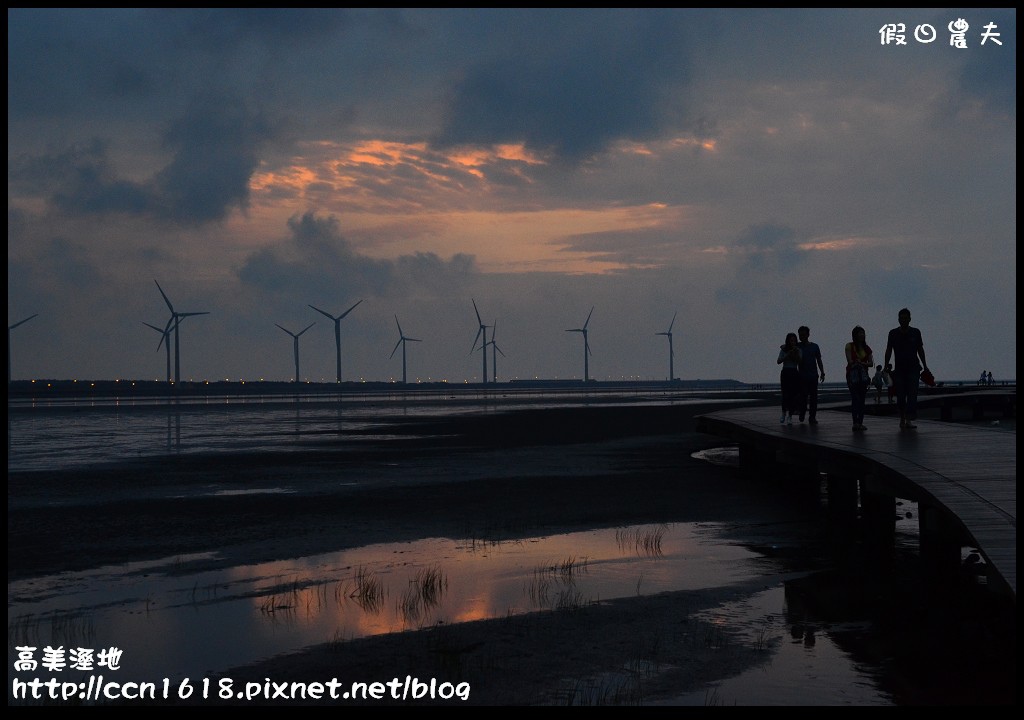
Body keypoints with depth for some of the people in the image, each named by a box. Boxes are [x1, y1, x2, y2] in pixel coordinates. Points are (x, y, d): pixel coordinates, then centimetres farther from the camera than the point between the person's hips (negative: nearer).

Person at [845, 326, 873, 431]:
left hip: (863, 375, 5)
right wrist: (862, 363, -8)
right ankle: (855, 422, -21)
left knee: (862, 400, 2)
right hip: (852, 374, -5)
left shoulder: (866, 348, 12)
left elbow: (871, 363, 4)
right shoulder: (849, 346, 0)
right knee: (855, 398, -15)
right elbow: (850, 361, -9)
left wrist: (861, 363, -12)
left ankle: (860, 423, 3)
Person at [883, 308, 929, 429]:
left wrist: (925, 365, 9)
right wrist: (886, 364, -7)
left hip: (913, 368, -1)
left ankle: (909, 420, -18)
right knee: (900, 395, 1)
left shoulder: (915, 332, 6)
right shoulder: (893, 333, 4)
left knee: (912, 394, -12)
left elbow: (920, 350, 11)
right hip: (899, 368, 1)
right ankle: (902, 418, 18)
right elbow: (889, 350, 4)